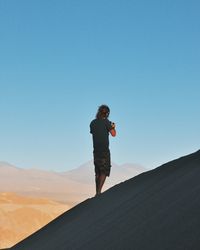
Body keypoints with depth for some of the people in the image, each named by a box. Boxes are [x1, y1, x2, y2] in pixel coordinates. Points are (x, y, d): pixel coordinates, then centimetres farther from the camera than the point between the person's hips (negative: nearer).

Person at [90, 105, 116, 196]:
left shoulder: (93, 123, 8)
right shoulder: (106, 122, -9)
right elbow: (113, 134, -7)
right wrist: (113, 127, 14)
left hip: (96, 150, 6)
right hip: (104, 151, -6)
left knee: (98, 172, 13)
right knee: (104, 171, -3)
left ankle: (97, 192, 13)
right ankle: (99, 192, -14)